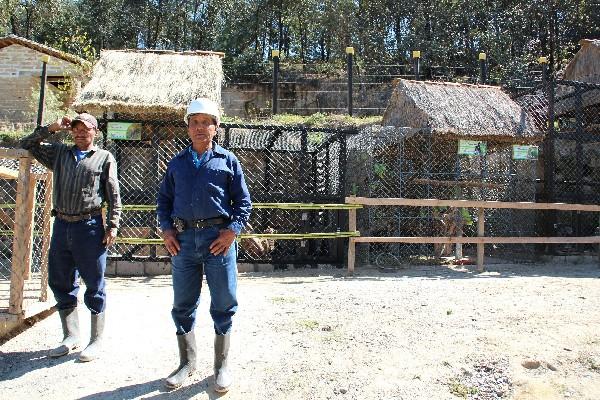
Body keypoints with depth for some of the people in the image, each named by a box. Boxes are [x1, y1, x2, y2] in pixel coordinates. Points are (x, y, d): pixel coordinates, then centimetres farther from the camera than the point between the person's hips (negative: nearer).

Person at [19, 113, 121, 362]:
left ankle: (97, 340, 12)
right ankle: (71, 337, 26)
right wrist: (51, 128, 10)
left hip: (90, 226, -5)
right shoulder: (59, 153, 16)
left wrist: (112, 225, -8)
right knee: (60, 283, 11)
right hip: (61, 225, 5)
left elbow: (113, 195, 0)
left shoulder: (104, 158, 4)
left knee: (94, 285, 1)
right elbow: (26, 145, 20)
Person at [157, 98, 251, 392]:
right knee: (183, 304, 10)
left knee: (223, 303, 4)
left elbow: (243, 201, 4)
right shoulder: (177, 163, 13)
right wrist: (166, 229, 2)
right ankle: (187, 362, 28)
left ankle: (222, 365, 20)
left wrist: (233, 230, -8)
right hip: (183, 238, 3)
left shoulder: (227, 160, 6)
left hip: (218, 237, -2)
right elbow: (164, 199, 16)